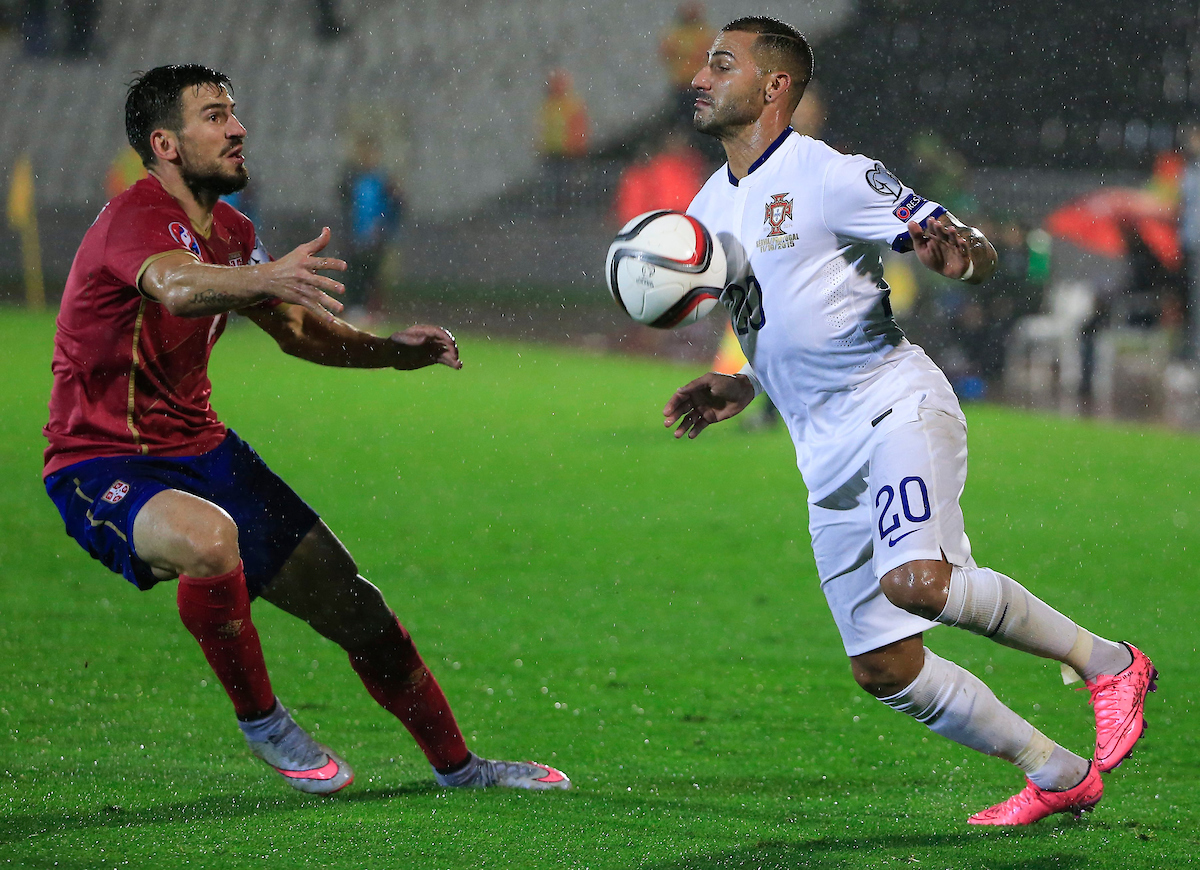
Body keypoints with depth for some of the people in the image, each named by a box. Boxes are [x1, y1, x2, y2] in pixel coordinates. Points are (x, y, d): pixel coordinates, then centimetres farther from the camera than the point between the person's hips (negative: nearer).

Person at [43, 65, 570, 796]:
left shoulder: (230, 233, 9)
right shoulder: (139, 217, -20)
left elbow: (298, 332, 21)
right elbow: (175, 286, -43)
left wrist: (391, 351, 2)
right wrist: (265, 277, -64)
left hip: (200, 448, 8)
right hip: (103, 466, -8)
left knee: (354, 606, 5)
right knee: (209, 539, -40)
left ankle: (457, 765, 23)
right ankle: (261, 722, -16)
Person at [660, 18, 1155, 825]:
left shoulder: (831, 176, -8)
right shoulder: (709, 209, 16)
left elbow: (978, 257, -9)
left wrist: (960, 249, -32)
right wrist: (739, 388, 13)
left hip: (896, 407, -8)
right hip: (829, 456, 8)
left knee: (915, 581, -33)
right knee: (884, 667, 1)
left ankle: (1107, 661, -13)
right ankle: (1057, 775, 14)